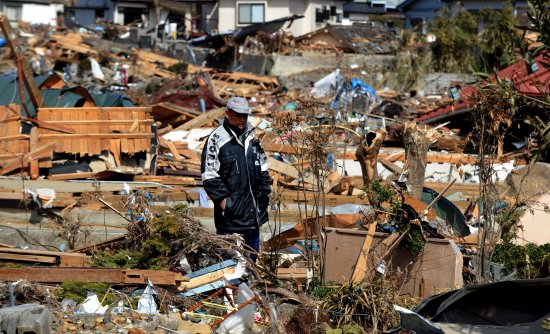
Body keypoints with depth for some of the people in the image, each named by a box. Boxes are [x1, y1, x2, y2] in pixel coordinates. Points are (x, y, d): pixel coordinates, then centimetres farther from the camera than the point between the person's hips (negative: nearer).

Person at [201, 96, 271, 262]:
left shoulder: (252, 137, 11)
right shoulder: (217, 139, -10)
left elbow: (262, 167, 21)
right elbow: (209, 175, -11)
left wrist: (264, 191, 13)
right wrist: (222, 198, -15)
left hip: (253, 209, 7)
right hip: (231, 211, -7)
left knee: (252, 249, 16)